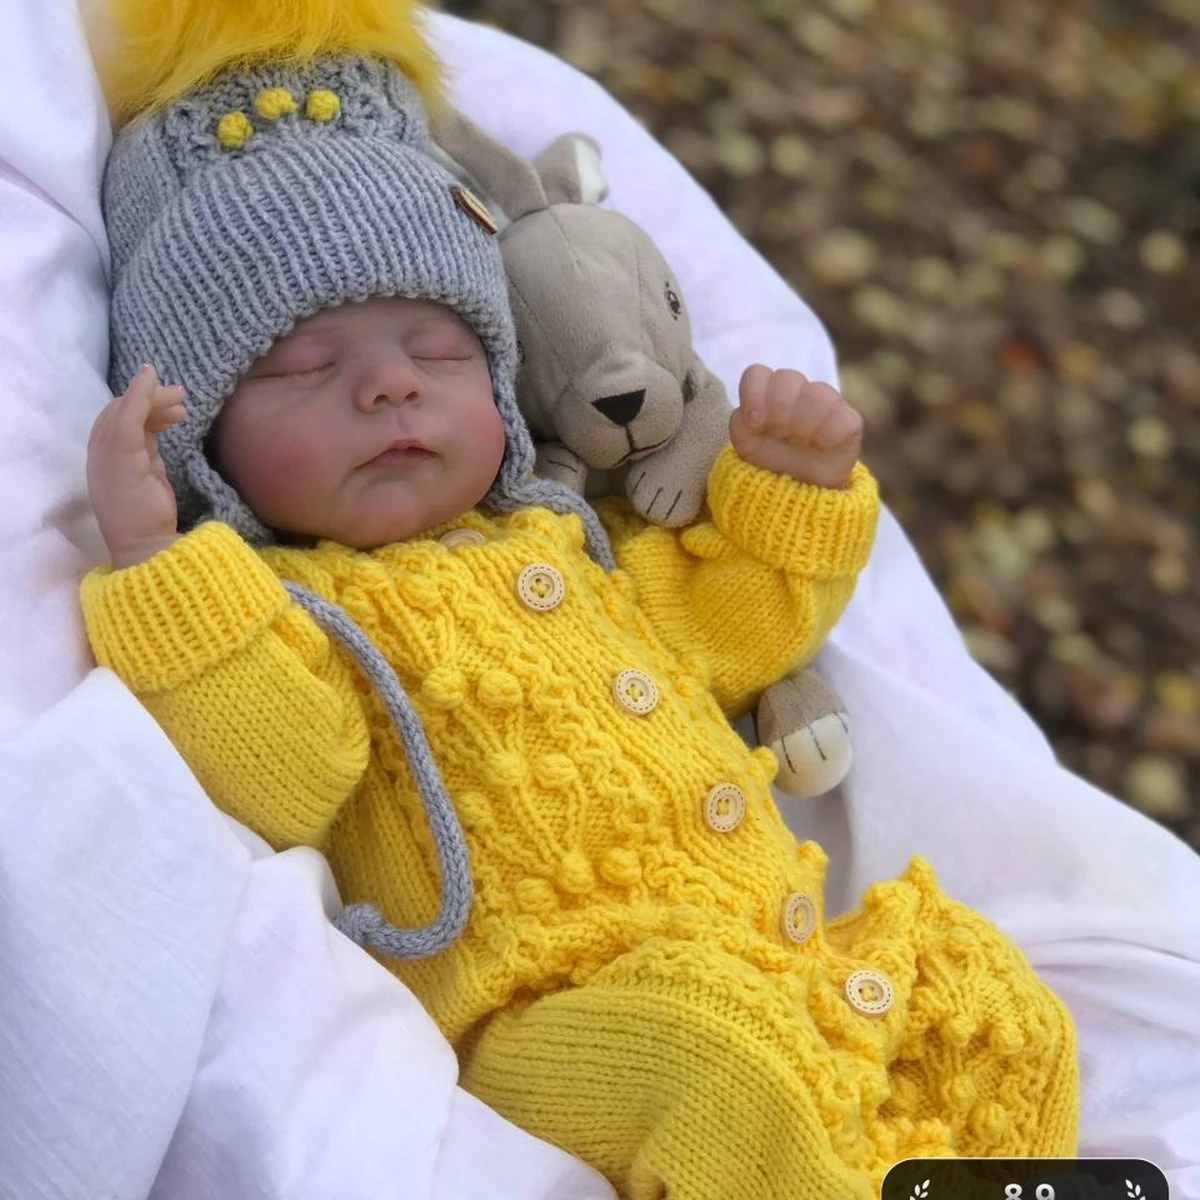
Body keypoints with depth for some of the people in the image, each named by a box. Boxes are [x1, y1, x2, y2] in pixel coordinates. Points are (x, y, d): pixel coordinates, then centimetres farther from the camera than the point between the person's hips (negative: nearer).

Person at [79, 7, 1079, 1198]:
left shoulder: (570, 542, 22)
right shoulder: (270, 612, 0)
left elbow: (735, 626, 33)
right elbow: (264, 781, -20)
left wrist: (796, 485, 17)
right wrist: (150, 555, -30)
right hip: (562, 1015, -7)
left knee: (998, 1011, -1)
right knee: (707, 1049, -35)